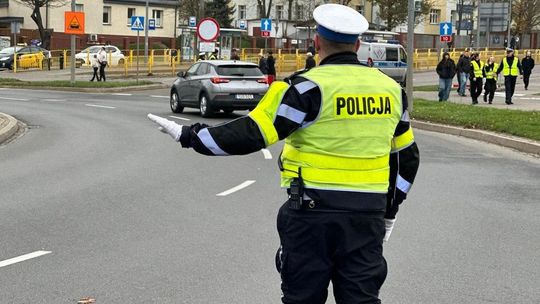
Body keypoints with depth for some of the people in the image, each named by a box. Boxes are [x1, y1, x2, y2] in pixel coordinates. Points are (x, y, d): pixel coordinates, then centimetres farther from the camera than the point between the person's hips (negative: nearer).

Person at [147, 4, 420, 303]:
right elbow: (407, 157, 16)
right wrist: (389, 211, 26)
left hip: (313, 212, -4)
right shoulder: (391, 89, 8)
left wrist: (188, 135, -7)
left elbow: (250, 135, -17)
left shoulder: (309, 88, -11)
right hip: (368, 216, 5)